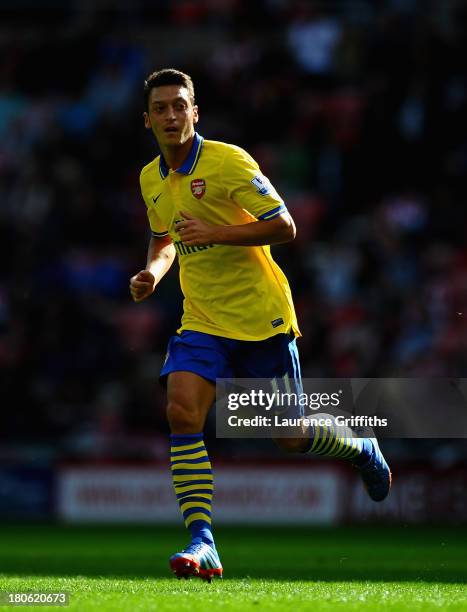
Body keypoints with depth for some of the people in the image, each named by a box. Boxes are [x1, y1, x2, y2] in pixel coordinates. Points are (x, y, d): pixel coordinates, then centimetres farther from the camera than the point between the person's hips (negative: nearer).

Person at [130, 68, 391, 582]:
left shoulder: (227, 161, -13)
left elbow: (284, 226, -15)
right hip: (203, 323, 5)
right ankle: (202, 542, -23)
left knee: (289, 438, 4)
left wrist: (214, 232, -25)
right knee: (181, 411, -21)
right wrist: (153, 272, 4)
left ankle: (362, 450, 38)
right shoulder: (151, 179, 8)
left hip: (261, 319, -5)